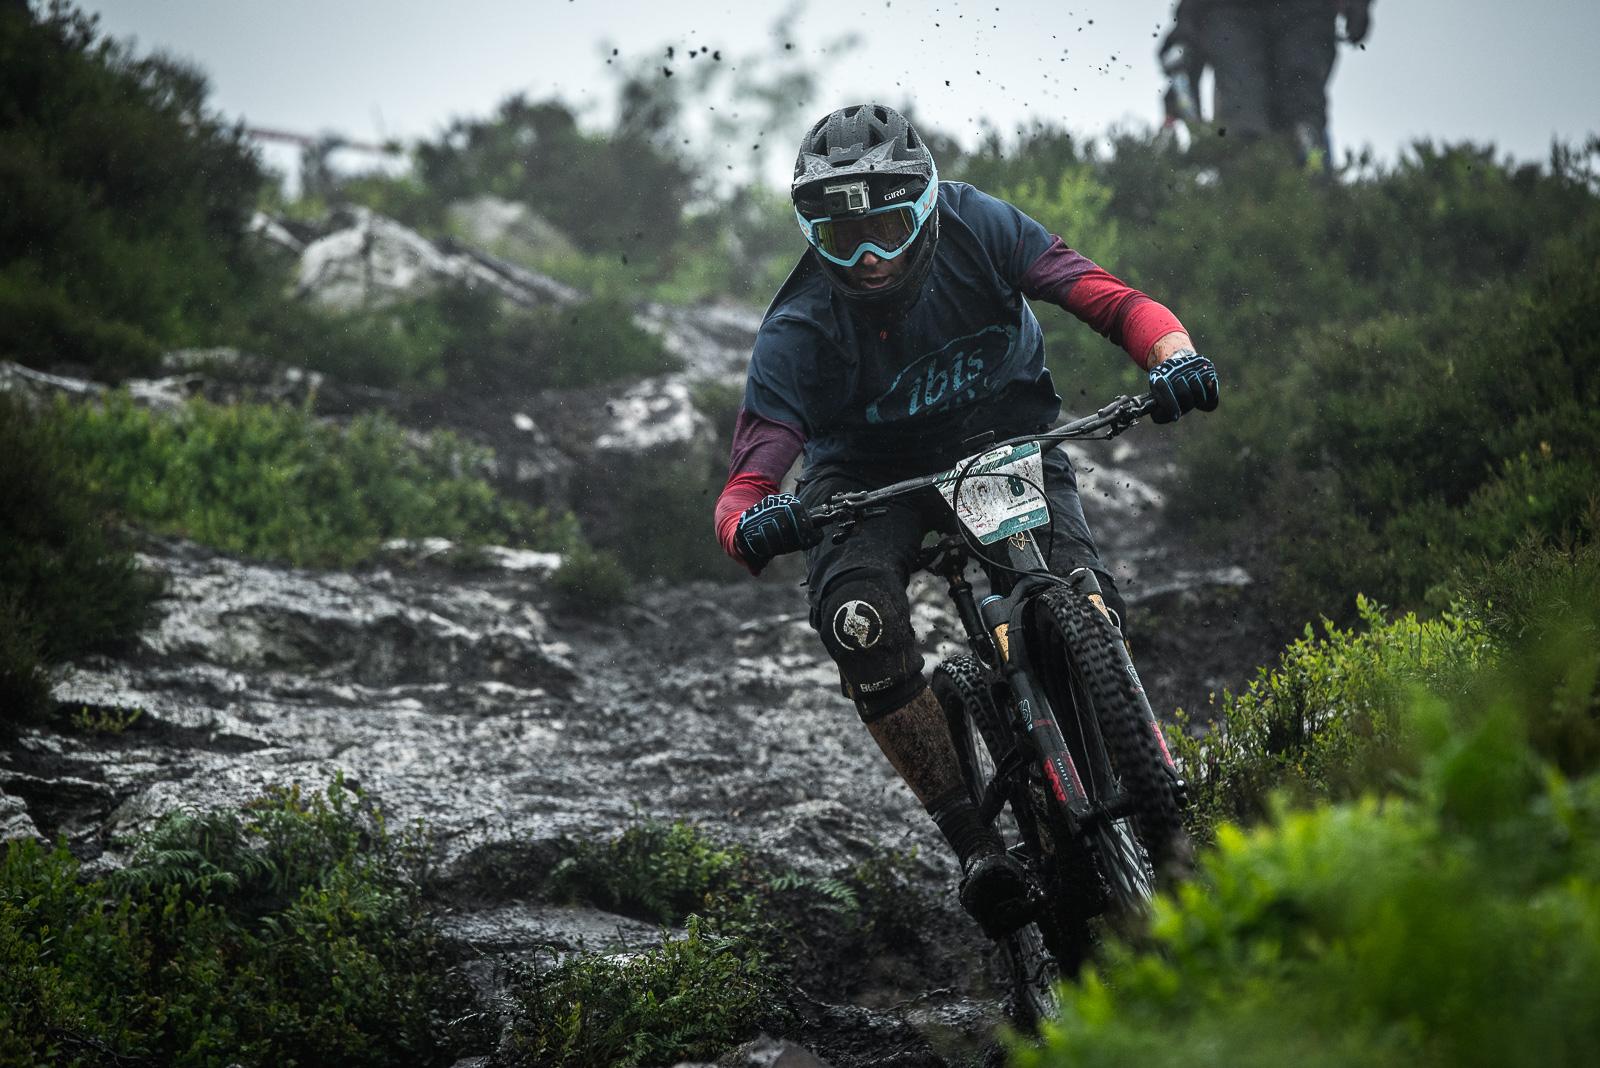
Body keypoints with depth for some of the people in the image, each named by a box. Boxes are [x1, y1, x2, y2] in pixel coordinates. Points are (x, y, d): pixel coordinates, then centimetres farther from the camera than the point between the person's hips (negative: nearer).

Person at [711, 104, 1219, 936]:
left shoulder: (977, 230, -22)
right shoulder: (799, 331, -25)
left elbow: (1111, 301, -25)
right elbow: (746, 484, -29)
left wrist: (1174, 354, -47)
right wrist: (752, 526, -54)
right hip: (872, 472, -1)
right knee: (860, 619, -31)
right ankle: (971, 838, -21)